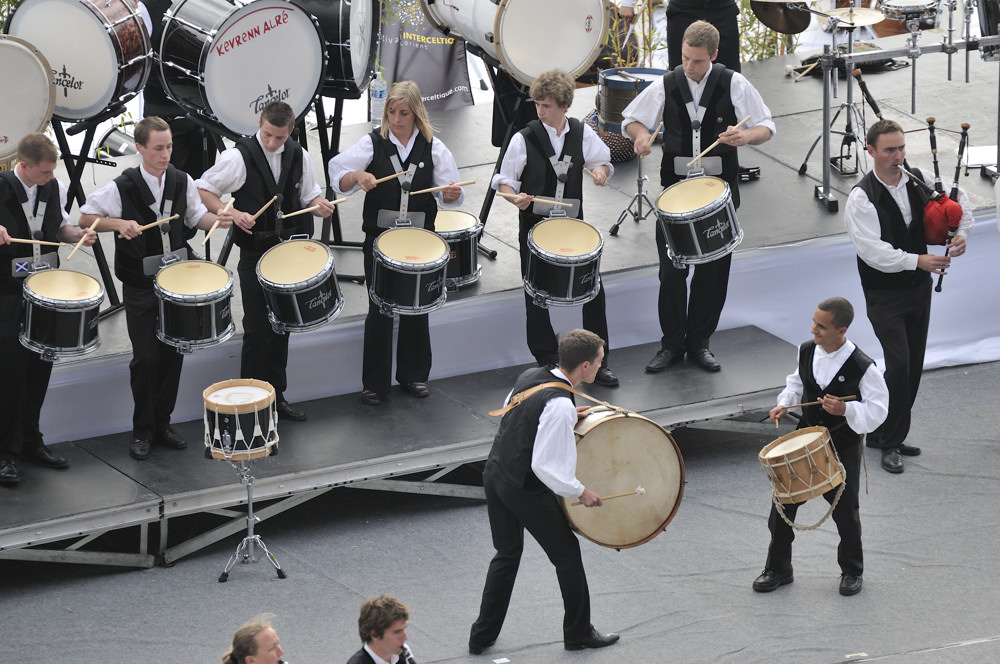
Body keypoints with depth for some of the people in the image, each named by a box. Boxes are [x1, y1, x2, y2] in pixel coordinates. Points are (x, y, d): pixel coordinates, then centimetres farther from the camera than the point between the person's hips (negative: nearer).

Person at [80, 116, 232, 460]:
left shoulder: (181, 181, -2)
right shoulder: (122, 187, -14)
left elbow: (196, 216, 13)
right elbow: (85, 217, -7)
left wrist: (216, 219, -8)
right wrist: (119, 224, -23)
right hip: (140, 287, -4)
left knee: (173, 353, 8)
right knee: (146, 358, -3)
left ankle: (162, 423, 23)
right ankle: (142, 431, 11)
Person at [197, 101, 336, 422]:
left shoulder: (299, 156, 1)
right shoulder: (239, 156, -13)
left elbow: (310, 195, 13)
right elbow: (202, 189, -9)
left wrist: (321, 205, -11)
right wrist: (232, 214, -23)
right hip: (255, 254, -5)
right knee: (257, 330, -4)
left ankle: (276, 396, 24)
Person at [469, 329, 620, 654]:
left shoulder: (530, 376, 0)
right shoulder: (559, 405, -26)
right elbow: (544, 465, -26)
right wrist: (580, 491, -13)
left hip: (494, 474, 8)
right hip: (526, 490, -8)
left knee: (506, 555, 23)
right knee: (567, 555, 12)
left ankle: (482, 636, 27)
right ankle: (579, 633, 27)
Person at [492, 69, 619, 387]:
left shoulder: (582, 133, -2)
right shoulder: (524, 139, -10)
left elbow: (603, 163, 13)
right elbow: (504, 181, -4)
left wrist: (600, 170, -10)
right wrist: (516, 197, -24)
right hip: (535, 226, -2)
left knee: (593, 290, 0)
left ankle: (598, 361, 13)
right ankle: (546, 360, 21)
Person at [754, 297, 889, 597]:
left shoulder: (862, 367, -21)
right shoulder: (806, 351, -6)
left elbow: (877, 411, -15)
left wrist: (846, 410, -31)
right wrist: (785, 403, -3)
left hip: (843, 447, -4)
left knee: (845, 510, 9)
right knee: (783, 502, 4)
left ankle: (852, 571, 31)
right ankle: (778, 569, 21)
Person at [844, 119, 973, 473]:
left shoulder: (918, 179, -1)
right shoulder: (862, 198, -18)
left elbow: (958, 198, 15)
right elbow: (873, 250, -25)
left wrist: (961, 232, -2)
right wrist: (917, 260, -28)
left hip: (919, 285, 6)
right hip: (884, 293, -6)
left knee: (914, 364, 10)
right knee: (899, 363, -14)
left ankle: (887, 433, 24)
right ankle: (888, 442, -1)